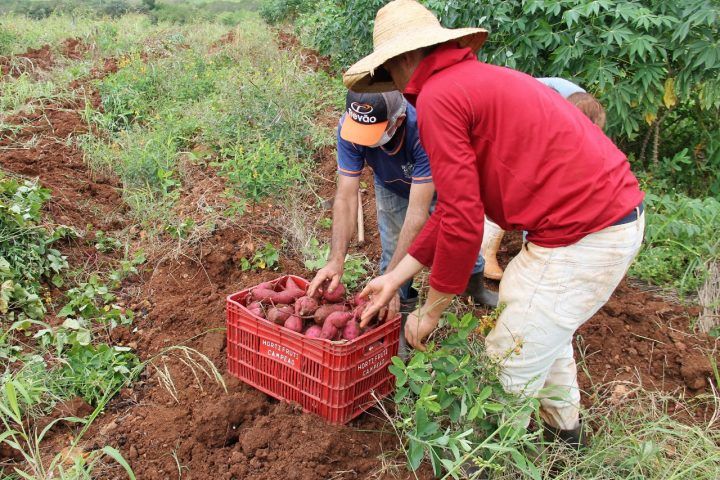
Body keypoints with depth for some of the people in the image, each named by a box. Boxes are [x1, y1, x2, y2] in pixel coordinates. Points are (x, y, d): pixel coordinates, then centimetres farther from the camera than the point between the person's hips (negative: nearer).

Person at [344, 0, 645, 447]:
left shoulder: (437, 96, -14)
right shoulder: (477, 79, 15)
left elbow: (463, 221, -18)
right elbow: (458, 205, 15)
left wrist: (431, 311, -3)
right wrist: (394, 277, 18)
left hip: (584, 236, -11)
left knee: (509, 367, 2)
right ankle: (564, 425, 52)